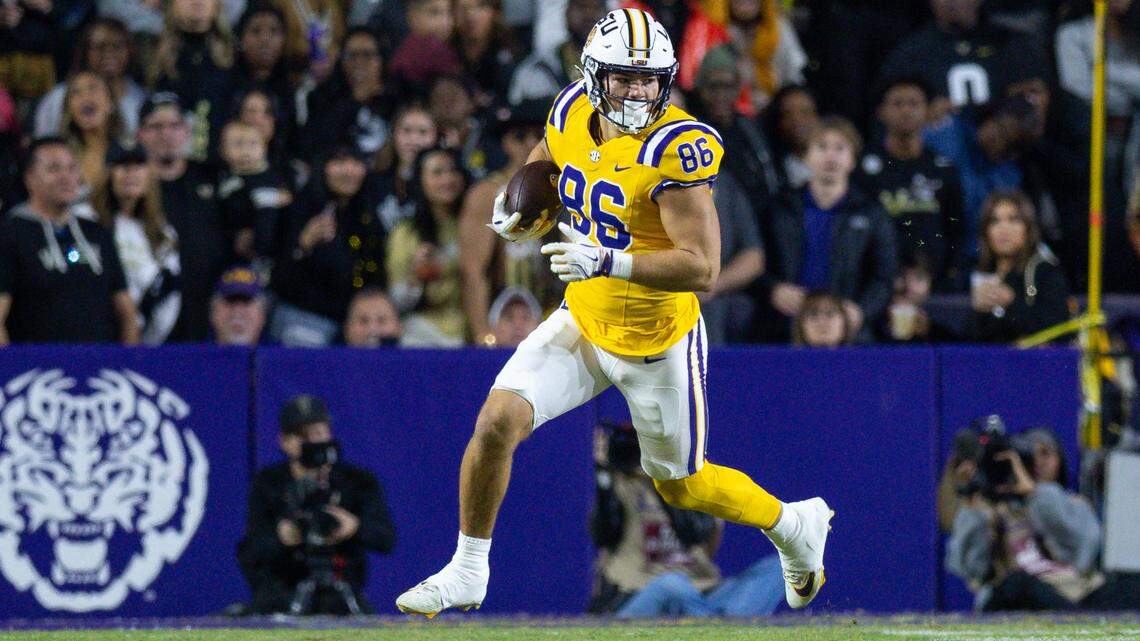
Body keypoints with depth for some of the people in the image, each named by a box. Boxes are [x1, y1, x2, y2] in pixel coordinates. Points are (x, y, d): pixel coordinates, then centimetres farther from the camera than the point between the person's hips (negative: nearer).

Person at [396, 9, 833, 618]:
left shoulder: (674, 148, -26)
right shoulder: (573, 113, -7)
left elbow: (702, 267, -30)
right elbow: (546, 161, 19)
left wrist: (607, 261, -40)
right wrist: (517, 212, -2)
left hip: (656, 344, -5)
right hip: (581, 324, 5)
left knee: (681, 486, 13)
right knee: (496, 423, -12)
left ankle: (794, 525, 41)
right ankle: (466, 575, 6)